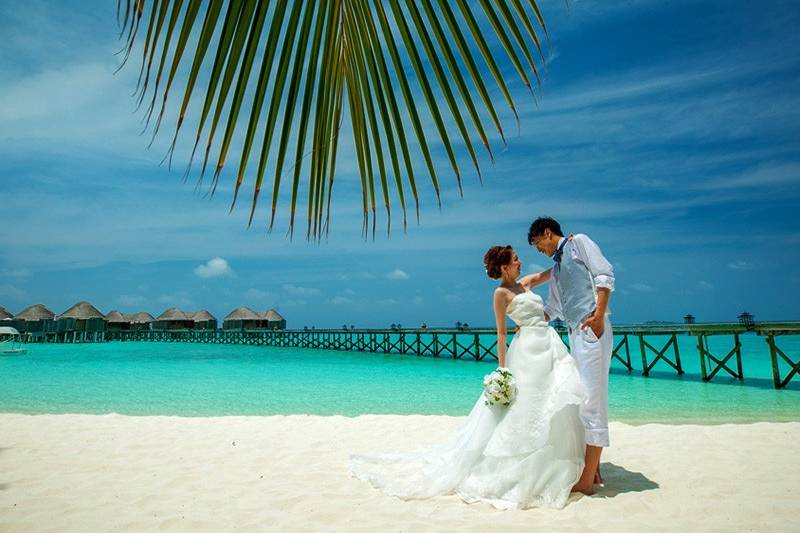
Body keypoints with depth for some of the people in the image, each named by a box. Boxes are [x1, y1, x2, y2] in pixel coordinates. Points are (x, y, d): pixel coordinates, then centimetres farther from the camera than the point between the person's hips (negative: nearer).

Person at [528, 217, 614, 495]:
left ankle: (587, 480, -6)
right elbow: (553, 308, 32)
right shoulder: (555, 268, 26)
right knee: (585, 400, 9)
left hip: (592, 329, -9)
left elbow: (604, 274, -9)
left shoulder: (578, 242, 4)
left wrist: (599, 313, -19)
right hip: (575, 333, 9)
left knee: (592, 399, -9)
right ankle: (593, 469, 16)